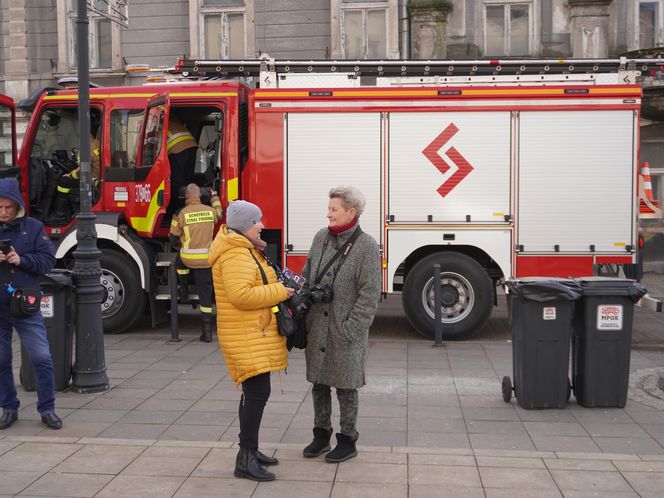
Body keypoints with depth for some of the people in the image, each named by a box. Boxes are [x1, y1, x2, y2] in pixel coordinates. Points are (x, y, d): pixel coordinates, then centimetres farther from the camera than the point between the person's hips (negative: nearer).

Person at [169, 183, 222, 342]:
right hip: (206, 260, 2)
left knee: (180, 259, 37)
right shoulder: (210, 210, 2)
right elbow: (219, 213, 29)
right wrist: (215, 196, 45)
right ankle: (206, 330, 5)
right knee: (205, 293, 5)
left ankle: (183, 286, 40)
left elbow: (174, 237, 5)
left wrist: (177, 245, 28)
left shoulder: (182, 213, -6)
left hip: (187, 259, -2)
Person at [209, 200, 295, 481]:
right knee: (257, 393, -12)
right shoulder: (235, 255, -19)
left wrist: (280, 286, 8)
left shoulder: (247, 251, 16)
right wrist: (278, 292, -21)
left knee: (253, 393, 15)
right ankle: (245, 460, -7)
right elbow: (241, 294, -30)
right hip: (247, 338, -11)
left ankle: (250, 451, 25)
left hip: (254, 335, 11)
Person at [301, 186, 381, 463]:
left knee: (345, 387, 7)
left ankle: (347, 441, 21)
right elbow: (306, 275, 14)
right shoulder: (321, 238, 5)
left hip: (345, 331, -5)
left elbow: (369, 293, -13)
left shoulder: (366, 245, -11)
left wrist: (351, 328, -16)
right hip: (317, 327, 5)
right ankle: (321, 435, 30)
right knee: (318, 383, 14)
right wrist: (309, 293, -3)